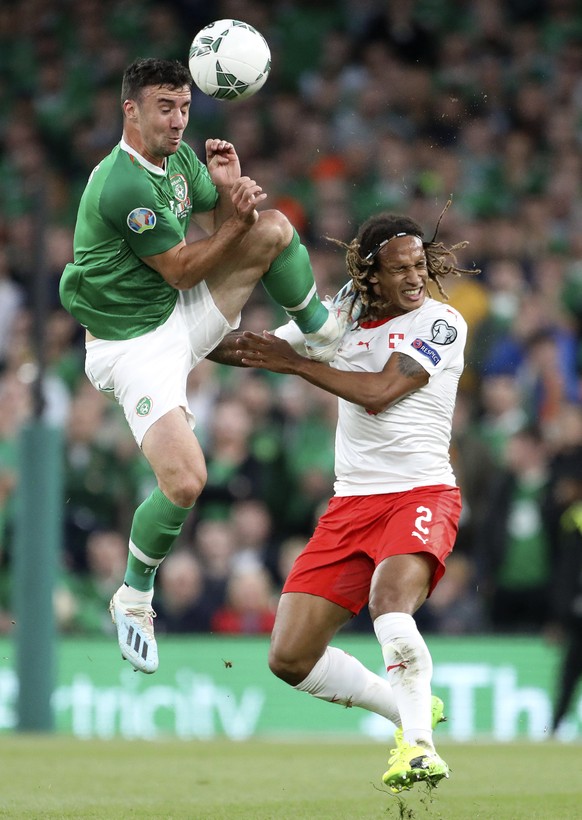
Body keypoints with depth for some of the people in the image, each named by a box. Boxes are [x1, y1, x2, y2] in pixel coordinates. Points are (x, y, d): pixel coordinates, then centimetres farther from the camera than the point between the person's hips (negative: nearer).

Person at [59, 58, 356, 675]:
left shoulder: (180, 157, 1)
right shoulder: (123, 185, -26)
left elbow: (220, 229, 10)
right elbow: (183, 270, -19)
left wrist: (228, 190, -11)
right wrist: (237, 220, -25)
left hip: (185, 319, 8)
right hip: (134, 342, -8)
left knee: (275, 228, -6)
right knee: (184, 482, -18)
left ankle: (320, 333, 14)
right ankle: (134, 598, 6)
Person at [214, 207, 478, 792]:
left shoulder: (441, 322, -3)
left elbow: (379, 392, -14)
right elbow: (249, 348, 22)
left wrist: (294, 364, -6)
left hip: (420, 493, -6)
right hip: (350, 503, 6)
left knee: (389, 601, -36)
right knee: (289, 658, -2)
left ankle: (416, 744, -27)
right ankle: (411, 709, 17)